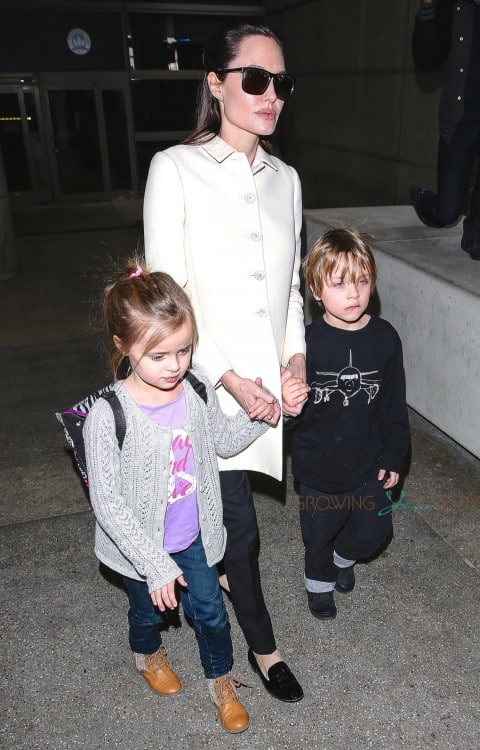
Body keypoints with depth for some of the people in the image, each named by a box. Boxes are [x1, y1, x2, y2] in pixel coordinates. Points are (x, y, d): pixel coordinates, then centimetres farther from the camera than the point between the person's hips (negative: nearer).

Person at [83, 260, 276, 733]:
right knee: (148, 610, 26)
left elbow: (225, 442, 3)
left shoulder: (198, 392, -16)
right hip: (141, 547, -2)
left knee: (210, 611, 19)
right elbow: (108, 504, -24)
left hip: (195, 537, 3)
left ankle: (221, 683, 49)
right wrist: (156, 565, -22)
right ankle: (147, 654, 61)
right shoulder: (107, 416, -30)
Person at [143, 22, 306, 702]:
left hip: (272, 377, 5)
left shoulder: (284, 178, 8)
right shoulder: (176, 168, -9)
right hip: (212, 380, -4)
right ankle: (262, 645, 29)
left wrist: (296, 353, -2)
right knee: (241, 526, 4)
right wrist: (227, 377, -16)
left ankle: (216, 569, 52)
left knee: (227, 510, 21)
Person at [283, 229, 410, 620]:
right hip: (318, 466, -2)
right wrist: (288, 402, -37)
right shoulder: (307, 341, -19)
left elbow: (395, 406, 0)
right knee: (319, 535, 19)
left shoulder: (385, 338, -10)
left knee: (374, 529, 20)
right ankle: (319, 580, 51)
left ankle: (344, 557, 54)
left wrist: (393, 457, 3)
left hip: (369, 463, 3)